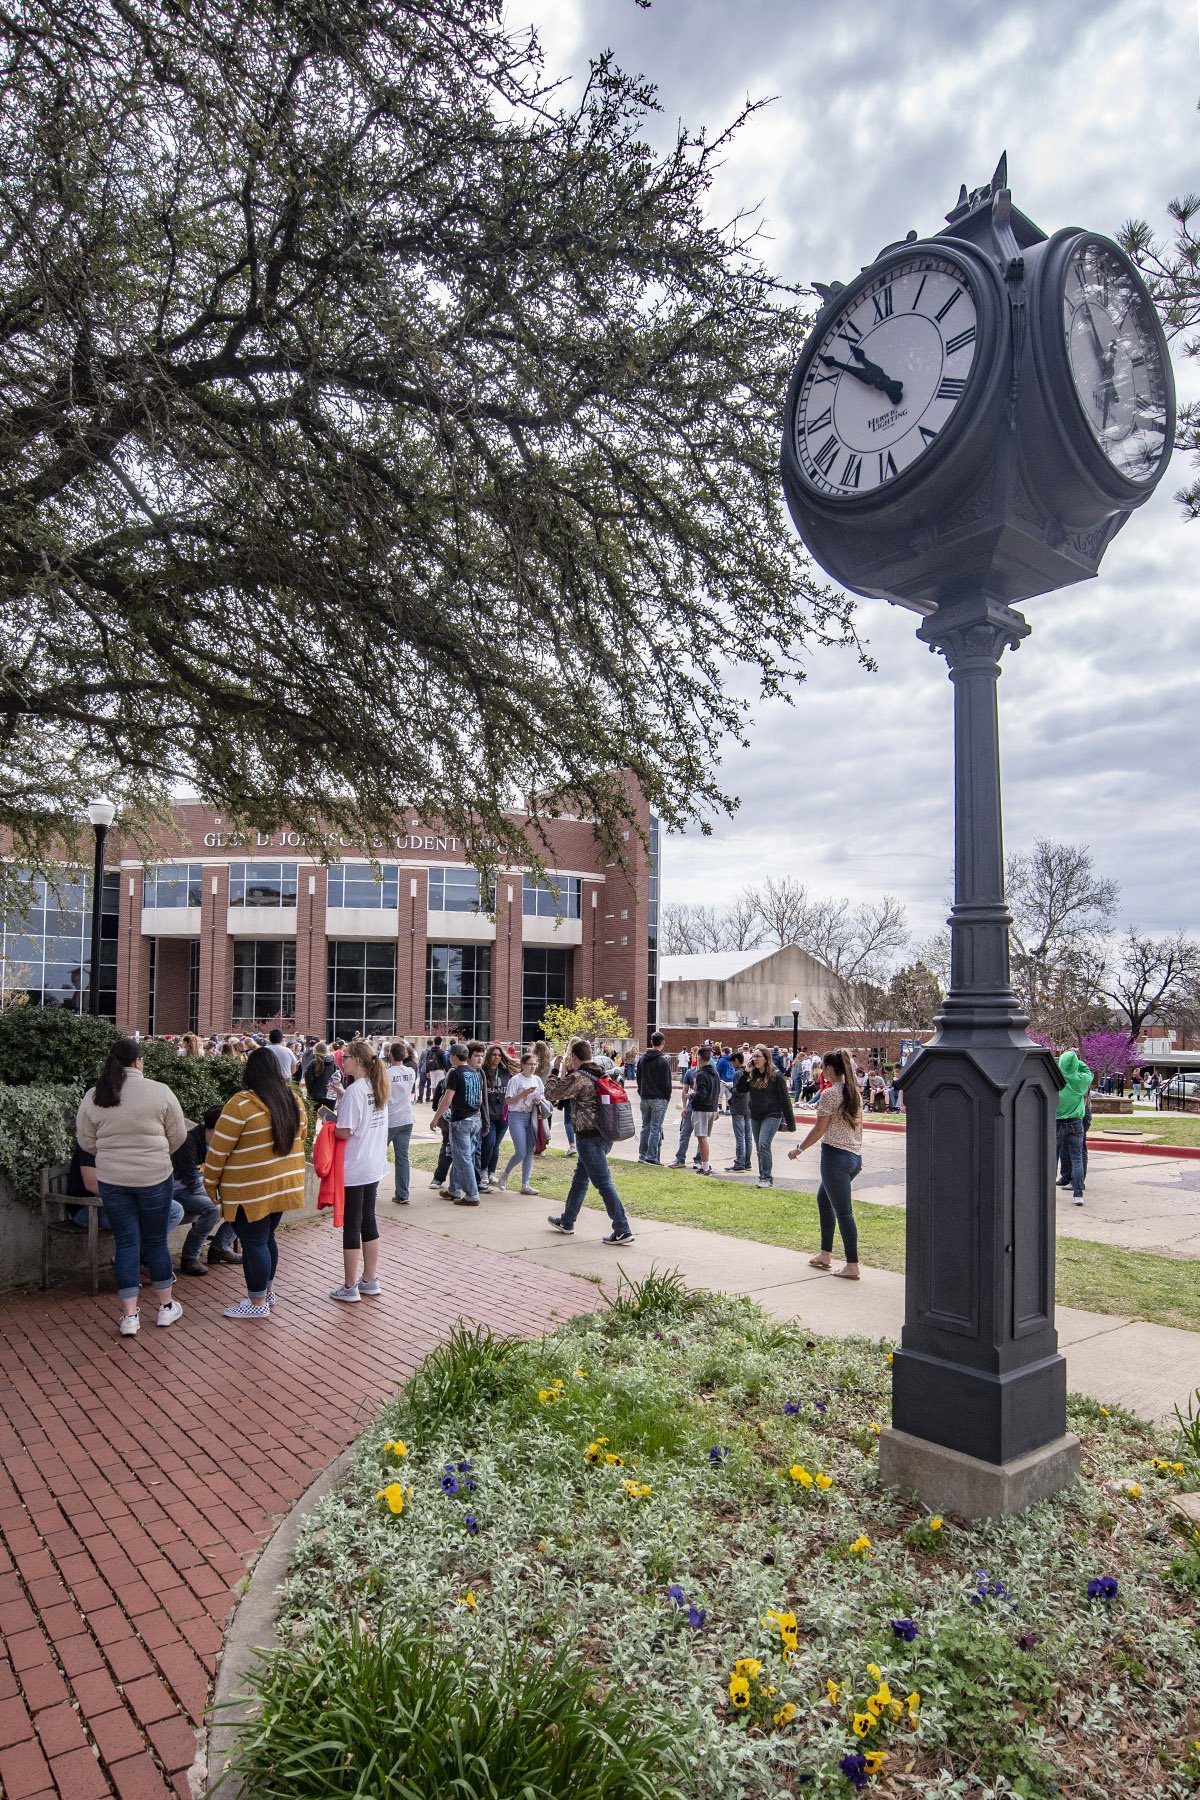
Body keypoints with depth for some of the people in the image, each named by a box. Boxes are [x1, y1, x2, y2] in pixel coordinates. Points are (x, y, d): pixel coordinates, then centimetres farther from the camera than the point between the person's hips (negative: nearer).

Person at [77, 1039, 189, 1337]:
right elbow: (178, 1135, -4)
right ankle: (166, 1306, 23)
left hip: (112, 1179, 2)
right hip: (154, 1177, -2)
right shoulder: (159, 1091, -10)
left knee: (126, 1243, 9)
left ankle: (129, 1315, 9)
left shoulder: (92, 1097, -2)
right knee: (156, 1240, 11)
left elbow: (86, 1142, 6)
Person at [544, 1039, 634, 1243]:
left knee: (604, 1183, -7)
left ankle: (622, 1230, -7)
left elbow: (551, 1093, -10)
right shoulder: (600, 1075, 11)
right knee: (580, 1179, 21)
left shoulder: (578, 1078, -16)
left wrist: (560, 1072, 3)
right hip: (603, 1135, 9)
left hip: (589, 1138, -9)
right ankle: (566, 1222, 35)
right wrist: (567, 1073, 16)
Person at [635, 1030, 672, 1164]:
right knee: (655, 1128, -2)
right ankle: (652, 1156, -2)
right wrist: (668, 1096, 1)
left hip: (644, 1098, 6)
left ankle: (642, 1155, 15)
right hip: (658, 1098, -6)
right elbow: (666, 1082, -12)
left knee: (645, 1127, 13)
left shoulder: (642, 1059, 7)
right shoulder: (663, 1061, -14)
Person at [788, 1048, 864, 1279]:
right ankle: (825, 1255, 28)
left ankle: (853, 1266, 0)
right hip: (855, 1156, 9)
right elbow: (859, 1127, 15)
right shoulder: (855, 1092, 9)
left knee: (843, 1211, -3)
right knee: (824, 1199, 23)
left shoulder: (829, 1093, -13)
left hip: (835, 1155, -9)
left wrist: (799, 1149, 0)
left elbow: (819, 1130, -11)